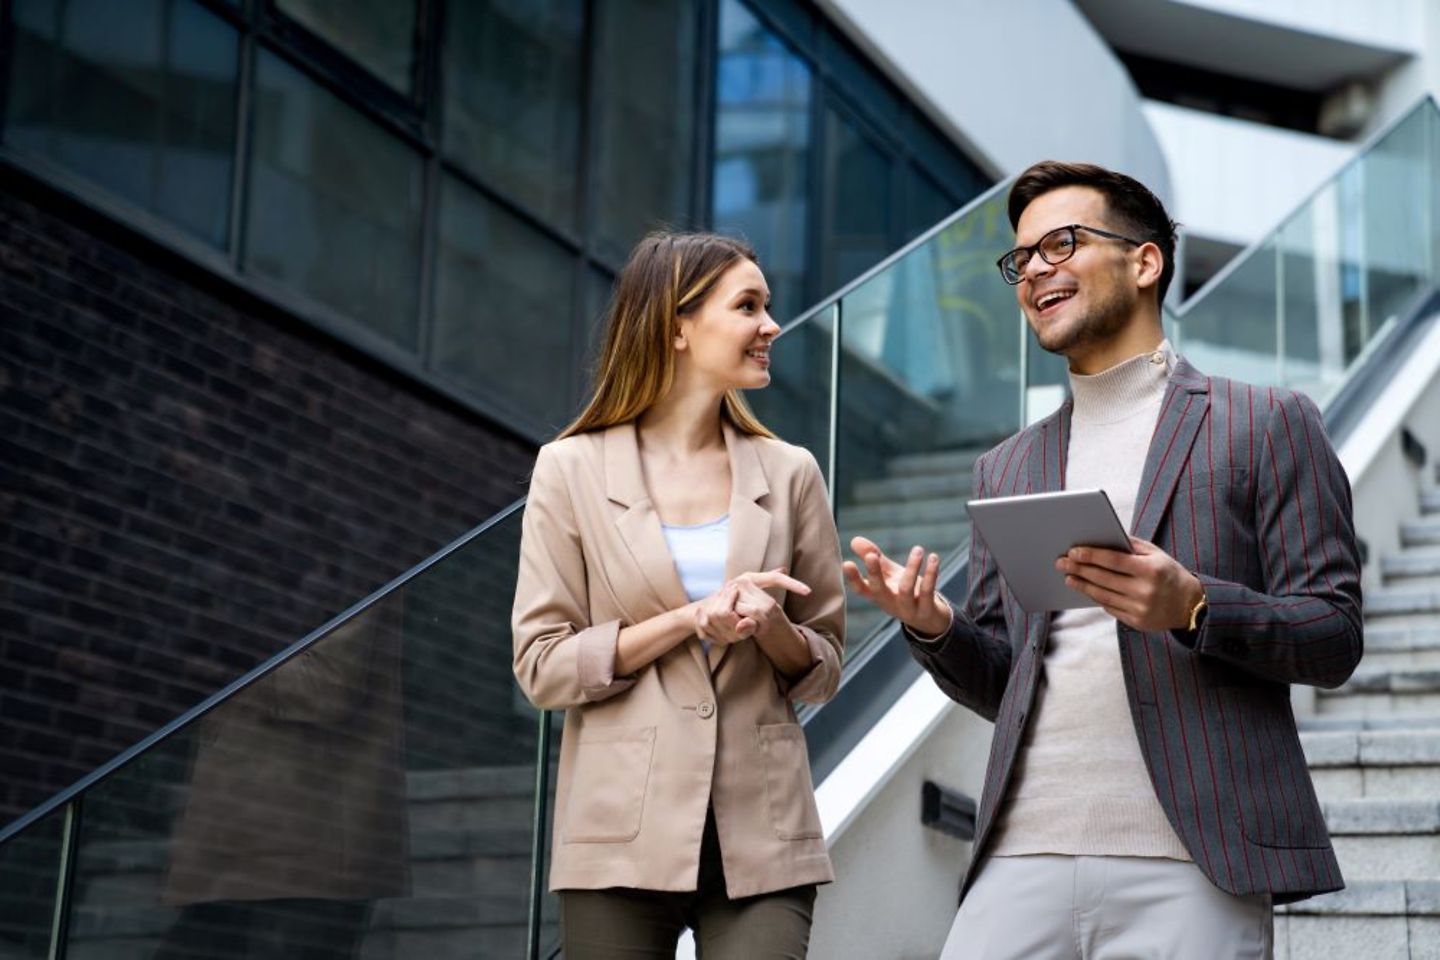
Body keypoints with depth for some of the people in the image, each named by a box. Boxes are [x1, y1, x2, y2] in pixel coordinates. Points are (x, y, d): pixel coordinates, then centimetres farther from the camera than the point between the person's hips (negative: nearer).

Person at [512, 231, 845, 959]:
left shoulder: (790, 474, 7)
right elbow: (541, 666, -3)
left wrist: (771, 627, -10)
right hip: (625, 838, -1)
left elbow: (823, 668, 12)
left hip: (762, 840, 2)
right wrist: (693, 619, -13)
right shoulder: (572, 470, 1)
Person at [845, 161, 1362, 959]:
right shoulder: (1006, 469, 20)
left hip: (1188, 864, -4)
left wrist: (1192, 608, -17)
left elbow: (1334, 636, 0)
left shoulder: (1265, 424, 6)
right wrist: (933, 626, -1)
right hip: (1023, 857, 4)